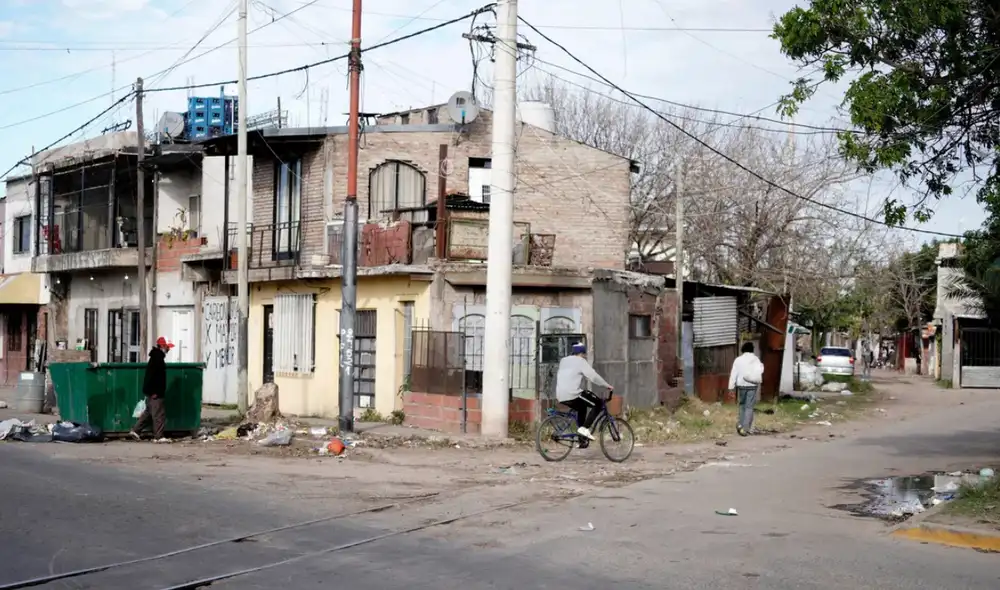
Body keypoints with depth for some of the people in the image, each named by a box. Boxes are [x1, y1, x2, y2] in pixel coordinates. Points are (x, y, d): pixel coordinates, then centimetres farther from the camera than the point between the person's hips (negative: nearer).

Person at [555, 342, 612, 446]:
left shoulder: (564, 361, 22)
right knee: (598, 403, 4)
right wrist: (607, 385, 1)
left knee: (582, 408, 29)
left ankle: (582, 441, 25)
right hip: (572, 394, -8)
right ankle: (585, 428, -7)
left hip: (561, 396, 8)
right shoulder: (580, 361, -1)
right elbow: (593, 376, -7)